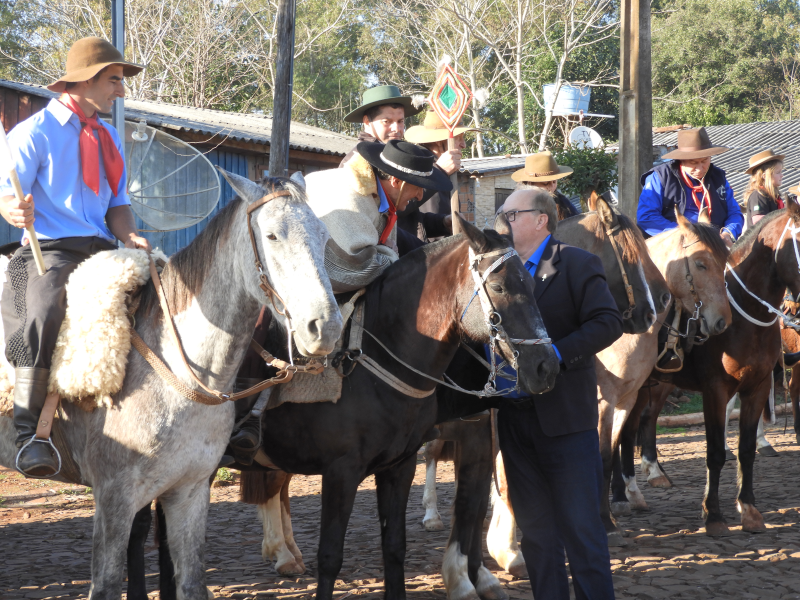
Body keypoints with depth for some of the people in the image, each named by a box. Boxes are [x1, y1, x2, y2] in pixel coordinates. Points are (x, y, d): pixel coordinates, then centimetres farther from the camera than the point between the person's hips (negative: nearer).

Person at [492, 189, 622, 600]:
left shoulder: (575, 264, -4)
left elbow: (608, 323, -13)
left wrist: (556, 354, -22)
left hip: (565, 416, -6)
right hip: (514, 417, 6)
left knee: (581, 527, -4)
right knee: (535, 531, 11)